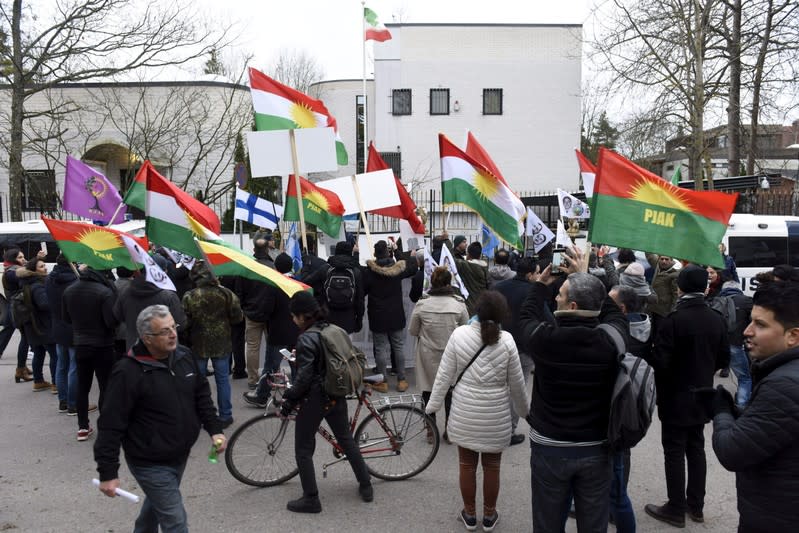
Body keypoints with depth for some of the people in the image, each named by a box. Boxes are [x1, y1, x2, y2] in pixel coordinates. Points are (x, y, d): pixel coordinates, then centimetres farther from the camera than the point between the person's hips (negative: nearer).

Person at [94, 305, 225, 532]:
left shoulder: (184, 356, -3)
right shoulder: (128, 372, -23)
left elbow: (202, 395, 9)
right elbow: (111, 426, -19)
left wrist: (215, 429, -1)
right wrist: (108, 473, -18)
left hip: (180, 456, 7)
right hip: (150, 464, -6)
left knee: (157, 503, 27)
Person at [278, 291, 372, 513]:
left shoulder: (306, 338, -18)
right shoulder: (335, 330, 3)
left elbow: (304, 377, -20)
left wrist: (288, 401, -9)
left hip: (314, 399, -7)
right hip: (336, 397, 7)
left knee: (303, 449, 8)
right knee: (347, 440, 20)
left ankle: (311, 499, 13)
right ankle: (366, 486, 28)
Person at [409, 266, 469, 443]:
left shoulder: (422, 304, -13)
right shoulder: (459, 304, -13)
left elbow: (412, 331, -3)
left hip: (428, 355, 0)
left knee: (428, 391, 16)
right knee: (450, 392, 16)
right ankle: (449, 430, 25)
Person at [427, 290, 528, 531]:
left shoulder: (459, 334, -12)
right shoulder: (506, 340, -11)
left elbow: (444, 375, -7)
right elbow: (516, 384, -2)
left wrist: (432, 406, 4)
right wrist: (525, 410, 14)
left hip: (464, 414, 0)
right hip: (496, 416, 0)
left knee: (467, 465, 15)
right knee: (492, 467, 16)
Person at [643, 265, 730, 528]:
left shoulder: (673, 320, -22)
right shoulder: (717, 320, -2)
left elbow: (660, 361, -23)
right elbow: (724, 359, 7)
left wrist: (650, 355, -2)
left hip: (675, 398, -6)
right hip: (702, 397, 6)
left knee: (675, 452, 4)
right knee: (696, 449, 17)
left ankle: (676, 509, 13)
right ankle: (696, 506, 28)